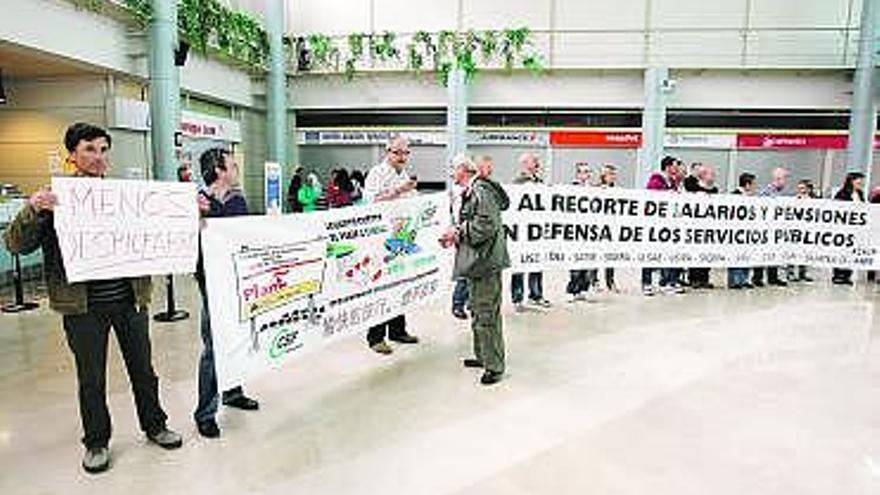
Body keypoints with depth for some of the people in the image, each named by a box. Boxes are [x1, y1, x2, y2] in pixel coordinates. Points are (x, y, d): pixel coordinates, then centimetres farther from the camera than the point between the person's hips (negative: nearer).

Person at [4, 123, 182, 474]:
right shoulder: (55, 198, -2)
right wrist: (31, 210, -24)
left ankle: (154, 426, 34)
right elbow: (16, 245, -6)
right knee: (91, 378, 12)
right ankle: (96, 443, 32)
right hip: (82, 305, -2)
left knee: (143, 369, 15)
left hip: (130, 298, 2)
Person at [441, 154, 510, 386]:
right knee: (478, 310, 19)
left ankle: (495, 366, 6)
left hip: (486, 261, -11)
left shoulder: (481, 191, -16)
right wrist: (455, 234, 10)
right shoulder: (469, 192, 17)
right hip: (476, 261, 11)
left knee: (487, 314, -5)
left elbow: (487, 225, -24)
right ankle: (482, 356, 33)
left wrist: (459, 231, -15)